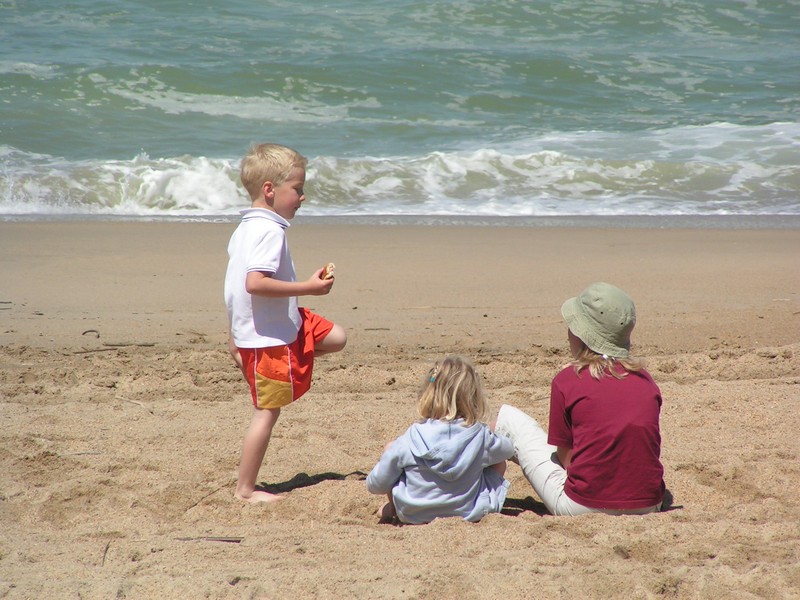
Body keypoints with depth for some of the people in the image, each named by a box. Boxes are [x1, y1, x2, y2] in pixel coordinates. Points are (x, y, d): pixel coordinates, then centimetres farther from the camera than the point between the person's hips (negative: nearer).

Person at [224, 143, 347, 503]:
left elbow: (238, 281, 16)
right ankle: (245, 490, 7)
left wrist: (234, 337, 22)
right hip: (269, 337, -10)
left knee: (337, 338, 21)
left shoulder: (244, 229, 11)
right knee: (267, 411, -2)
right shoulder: (270, 231, -20)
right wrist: (309, 287, -24)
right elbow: (255, 283, -31)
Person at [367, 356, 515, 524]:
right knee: (499, 463, 19)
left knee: (391, 449, 17)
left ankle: (393, 509, 34)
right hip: (469, 514, 0)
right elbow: (507, 449, 9)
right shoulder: (481, 436, -17)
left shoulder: (409, 442, -19)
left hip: (413, 515, 0)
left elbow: (375, 485, -8)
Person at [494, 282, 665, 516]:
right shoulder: (644, 378, 5)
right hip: (648, 506, 5)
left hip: (582, 507, -5)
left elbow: (565, 455, -3)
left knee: (507, 417, 15)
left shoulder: (567, 380, -7)